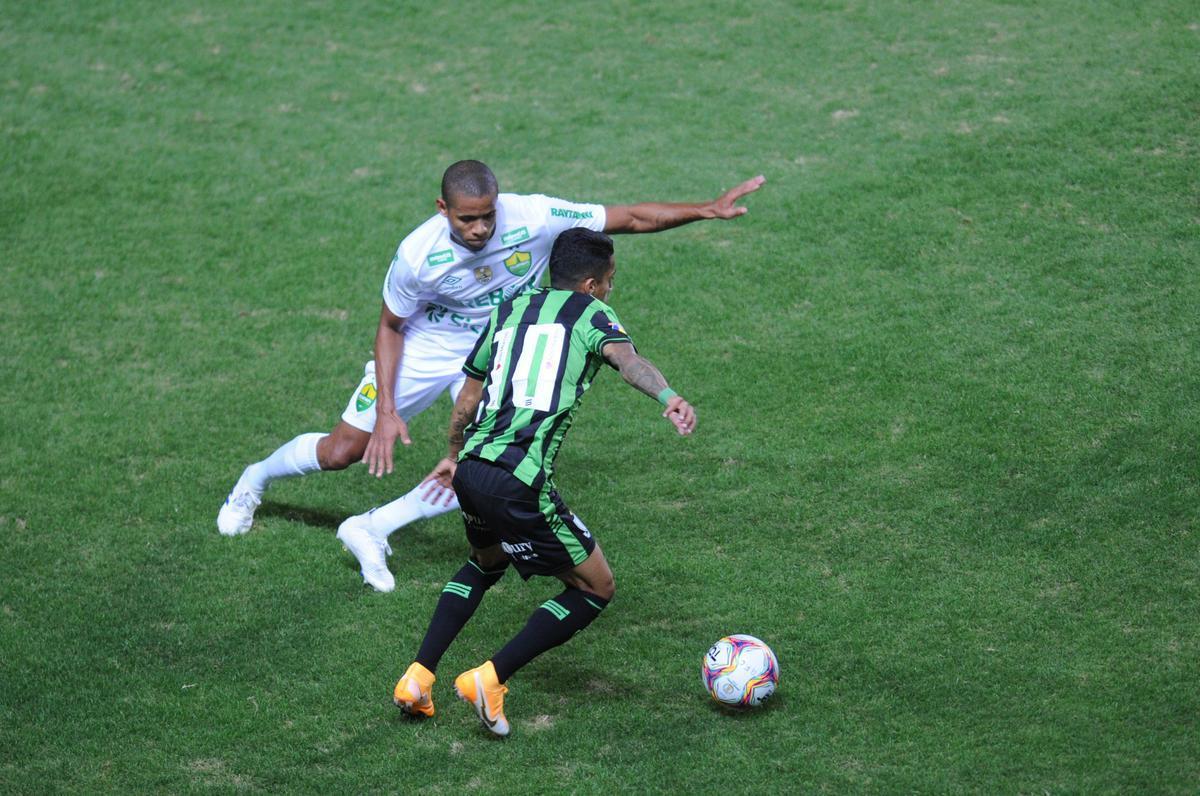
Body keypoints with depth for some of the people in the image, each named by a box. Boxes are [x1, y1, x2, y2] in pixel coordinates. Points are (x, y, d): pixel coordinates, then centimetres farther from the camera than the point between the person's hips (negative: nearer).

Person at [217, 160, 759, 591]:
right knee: (342, 452, 2)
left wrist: (706, 209, -28)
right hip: (428, 346, -1)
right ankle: (255, 480, 34)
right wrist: (387, 409, -18)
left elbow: (632, 218, -20)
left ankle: (370, 530, -3)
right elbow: (390, 327, -12)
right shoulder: (417, 254, -29)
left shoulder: (535, 217, -30)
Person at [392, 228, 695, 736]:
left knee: (486, 563, 35)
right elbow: (626, 358, -16)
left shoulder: (509, 312, 22)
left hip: (472, 469, 7)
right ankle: (490, 679, -1)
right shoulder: (589, 313, 7)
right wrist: (668, 398, -33)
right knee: (596, 589, 9)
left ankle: (417, 678, 22)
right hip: (519, 483, -7)